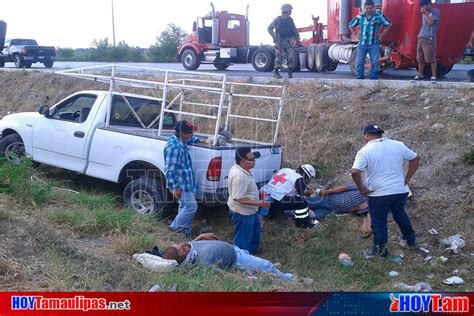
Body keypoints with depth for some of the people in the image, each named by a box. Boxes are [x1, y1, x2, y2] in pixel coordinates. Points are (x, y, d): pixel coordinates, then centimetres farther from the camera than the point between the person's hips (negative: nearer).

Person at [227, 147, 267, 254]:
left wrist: (258, 193, 14)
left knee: (254, 232, 29)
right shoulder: (239, 176, -34)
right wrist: (258, 203, -27)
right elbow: (239, 198, -31)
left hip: (249, 210, 11)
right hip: (242, 212, -11)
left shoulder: (241, 169, -1)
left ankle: (252, 251, 49)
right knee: (243, 238, 8)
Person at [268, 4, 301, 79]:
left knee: (290, 57, -2)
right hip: (280, 41, -4)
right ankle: (276, 72, 5)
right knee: (279, 57, -5)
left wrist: (297, 39, 7)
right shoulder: (278, 19, -2)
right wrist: (275, 37, -9)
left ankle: (290, 72, 7)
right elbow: (269, 28, -1)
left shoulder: (290, 20, 10)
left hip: (289, 41, 4)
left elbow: (294, 30, 16)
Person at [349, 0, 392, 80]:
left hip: (374, 44, -2)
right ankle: (360, 78, 12)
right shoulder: (360, 17, 5)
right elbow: (351, 25, 20)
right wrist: (355, 34, 9)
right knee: (360, 62, 3)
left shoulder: (379, 16, 0)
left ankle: (374, 78, 5)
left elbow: (389, 24, 8)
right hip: (362, 44, 2)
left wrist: (382, 34, 3)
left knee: (374, 62, -2)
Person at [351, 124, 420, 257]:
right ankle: (410, 239, 43)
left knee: (379, 223, 10)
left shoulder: (365, 151, -11)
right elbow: (415, 158, 11)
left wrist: (361, 188, -9)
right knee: (400, 214, 28)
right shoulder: (398, 145, 3)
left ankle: (380, 251, 21)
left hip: (378, 194, -5)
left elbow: (355, 172, -23)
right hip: (400, 191, 5)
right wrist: (407, 179, 13)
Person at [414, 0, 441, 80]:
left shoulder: (436, 11, -3)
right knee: (420, 58, 8)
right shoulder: (424, 13, 18)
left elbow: (430, 22, -15)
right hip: (421, 38, 7)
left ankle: (434, 75, -5)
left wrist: (425, 13, -9)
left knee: (431, 58, -8)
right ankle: (421, 74, 15)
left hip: (429, 38, -7)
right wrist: (420, 33, 15)